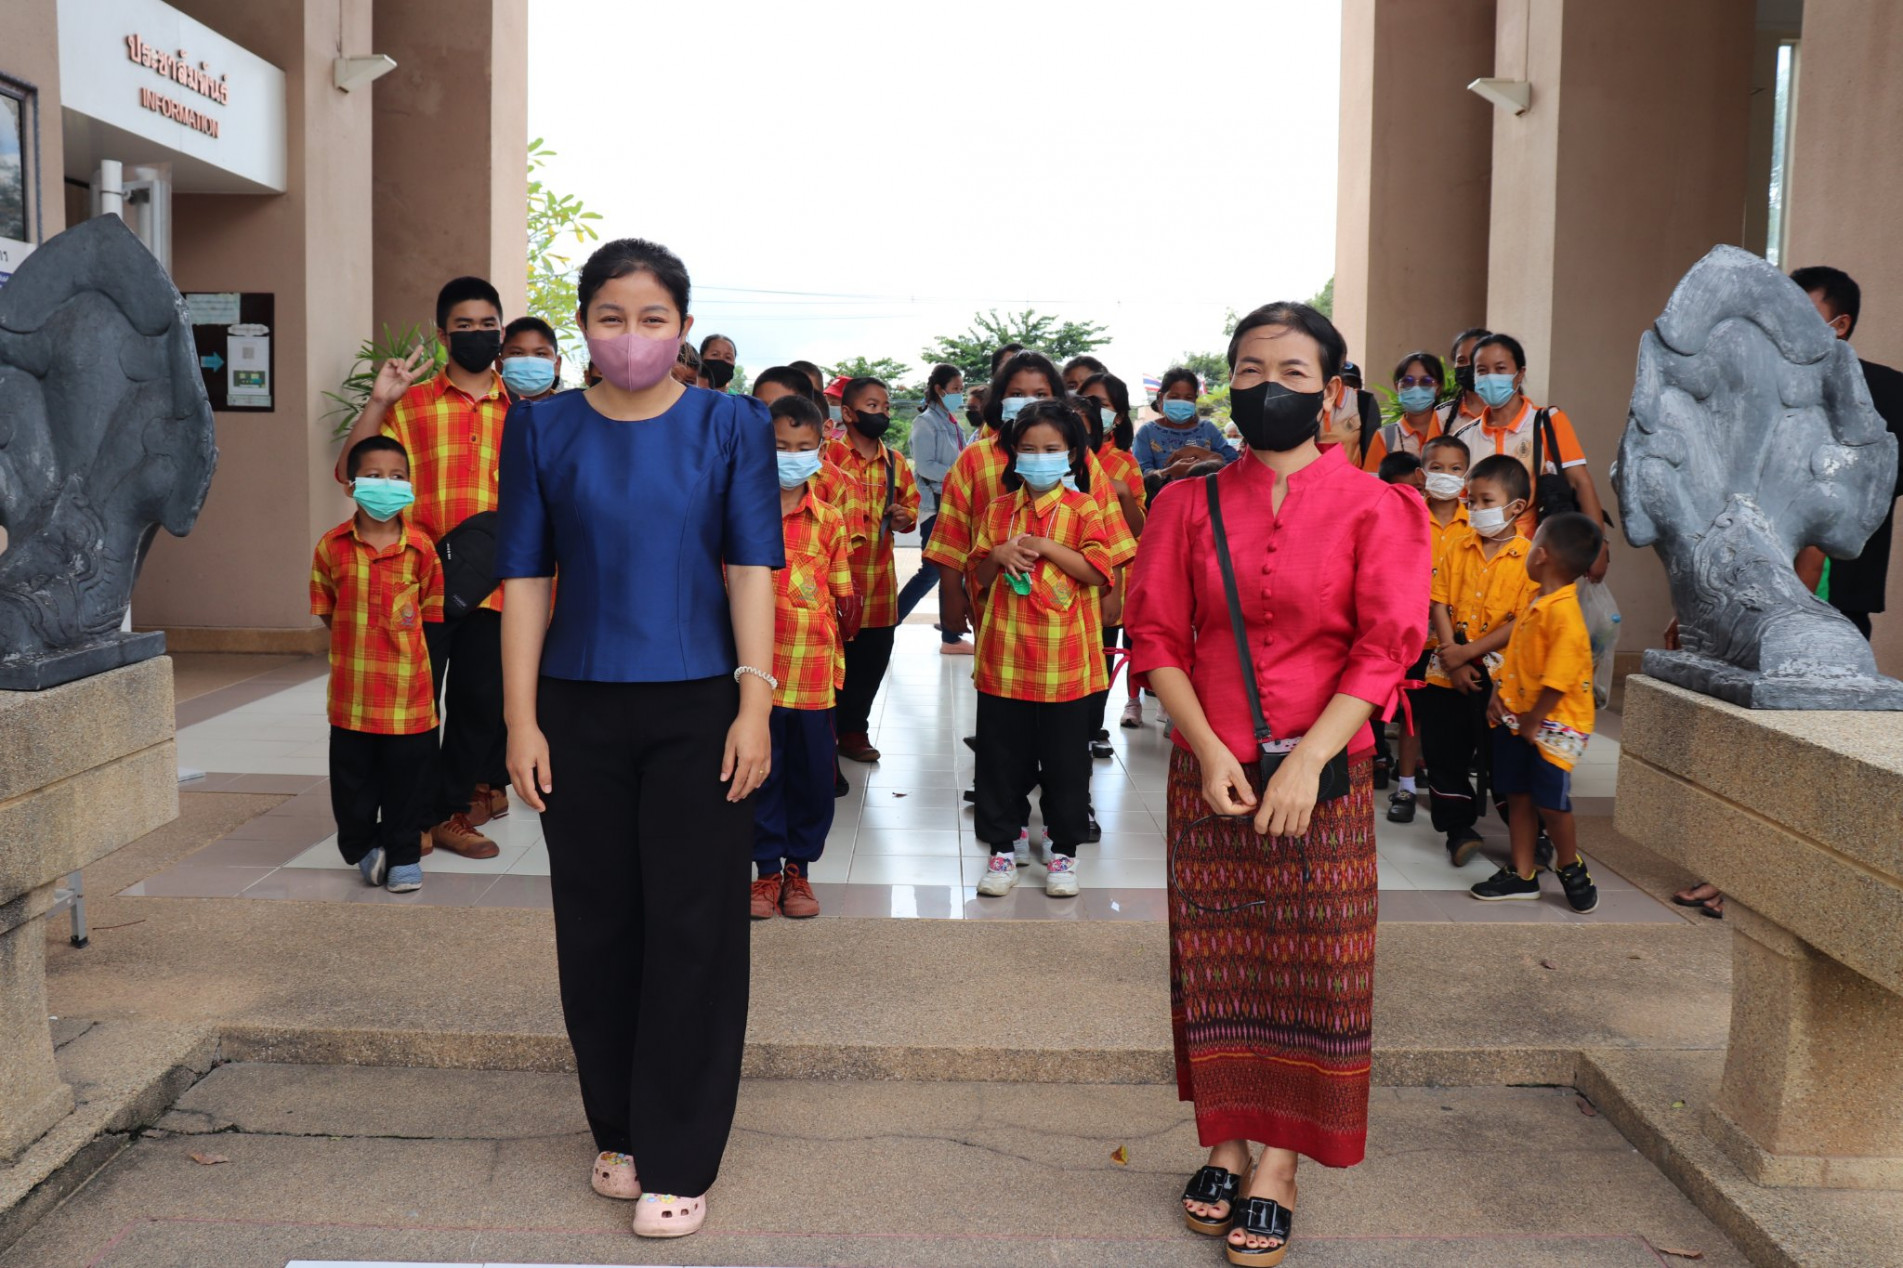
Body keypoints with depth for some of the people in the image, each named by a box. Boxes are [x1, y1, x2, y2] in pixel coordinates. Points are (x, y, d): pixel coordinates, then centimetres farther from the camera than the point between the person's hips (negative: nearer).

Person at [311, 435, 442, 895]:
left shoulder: (420, 547, -4)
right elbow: (326, 610, 7)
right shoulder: (332, 547, -3)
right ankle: (363, 847, 32)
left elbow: (431, 609, 5)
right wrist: (357, 643, 1)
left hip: (409, 691, -1)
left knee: (407, 777, 7)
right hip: (352, 691, 1)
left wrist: (403, 640, 0)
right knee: (353, 777, 11)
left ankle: (404, 856, 22)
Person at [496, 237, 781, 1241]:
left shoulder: (729, 425, 1)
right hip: (580, 709, 2)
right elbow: (525, 575, 3)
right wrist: (521, 720, -3)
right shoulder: (543, 429, 4)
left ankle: (678, 1163, 13)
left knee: (693, 932, 1)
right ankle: (618, 1131, 29)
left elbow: (751, 568, -1)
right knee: (597, 928, 10)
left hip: (698, 708, -1)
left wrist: (755, 702, -10)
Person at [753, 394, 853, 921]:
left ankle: (798, 867, 23)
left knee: (811, 772, 8)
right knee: (761, 770, 7)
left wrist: (837, 649, 5)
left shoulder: (829, 522, 4)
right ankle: (768, 868, 21)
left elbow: (841, 595, 8)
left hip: (813, 666, 1)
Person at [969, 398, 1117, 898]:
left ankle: (1064, 852, 20)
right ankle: (1002, 848, 22)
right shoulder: (998, 510, 9)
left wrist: (1047, 547, -17)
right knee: (1001, 758, 9)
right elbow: (977, 577, 13)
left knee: (1066, 760, 6)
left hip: (1065, 660, -3)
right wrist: (997, 555, -7)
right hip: (1004, 655, 3)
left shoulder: (1083, 509, -2)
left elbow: (1099, 571, -12)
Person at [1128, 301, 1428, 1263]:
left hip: (1323, 775, -2)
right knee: (1214, 965, 8)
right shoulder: (1191, 505, 4)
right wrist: (1209, 750, -11)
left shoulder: (1372, 509, -2)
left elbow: (1383, 649, -7)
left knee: (1310, 968, 2)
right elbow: (1156, 634, 1)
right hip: (1210, 773, 2)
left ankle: (1278, 1169, 14)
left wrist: (1306, 761, -16)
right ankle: (1227, 1144, 23)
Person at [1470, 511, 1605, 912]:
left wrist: (1532, 722, -18)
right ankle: (1522, 875, 22)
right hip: (1517, 718, 9)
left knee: (1550, 801, 1)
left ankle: (1571, 869, 24)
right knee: (1518, 795, 12)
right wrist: (1501, 695, 5)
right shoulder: (1536, 602, 7)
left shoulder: (1564, 612, -23)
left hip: (1553, 725, -9)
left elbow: (1558, 678, -25)